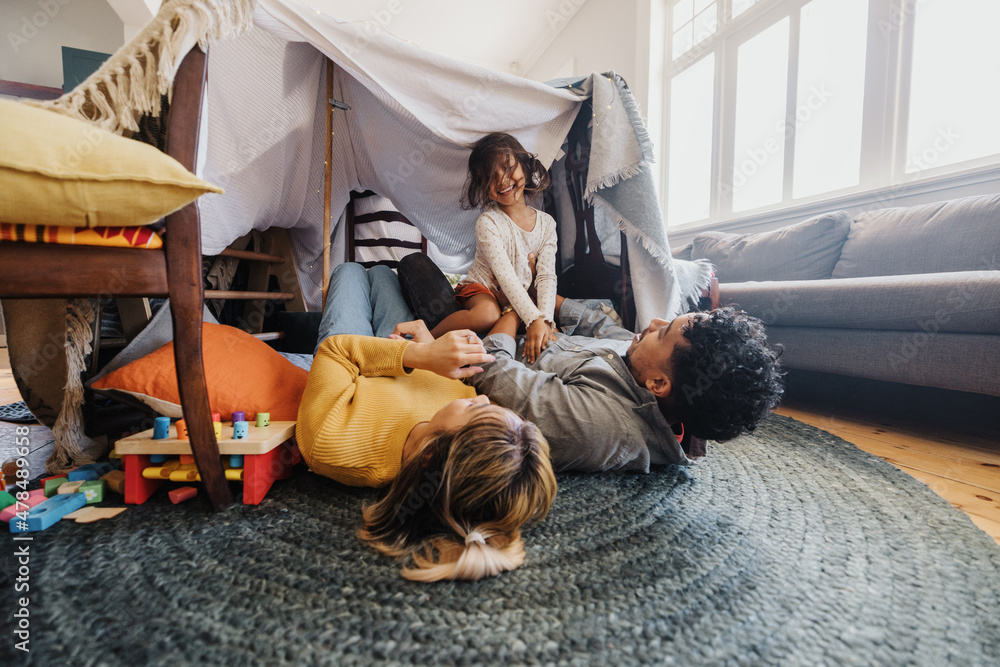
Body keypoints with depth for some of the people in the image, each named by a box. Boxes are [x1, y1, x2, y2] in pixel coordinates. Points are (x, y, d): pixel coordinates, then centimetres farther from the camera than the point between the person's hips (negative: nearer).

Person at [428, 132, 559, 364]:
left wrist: (544, 319, -26)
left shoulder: (546, 223, -2)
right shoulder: (488, 222, -16)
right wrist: (533, 319, -36)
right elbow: (505, 275, -26)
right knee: (487, 315, -38)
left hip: (522, 295, 6)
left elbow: (546, 276, -9)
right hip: (482, 287, -6)